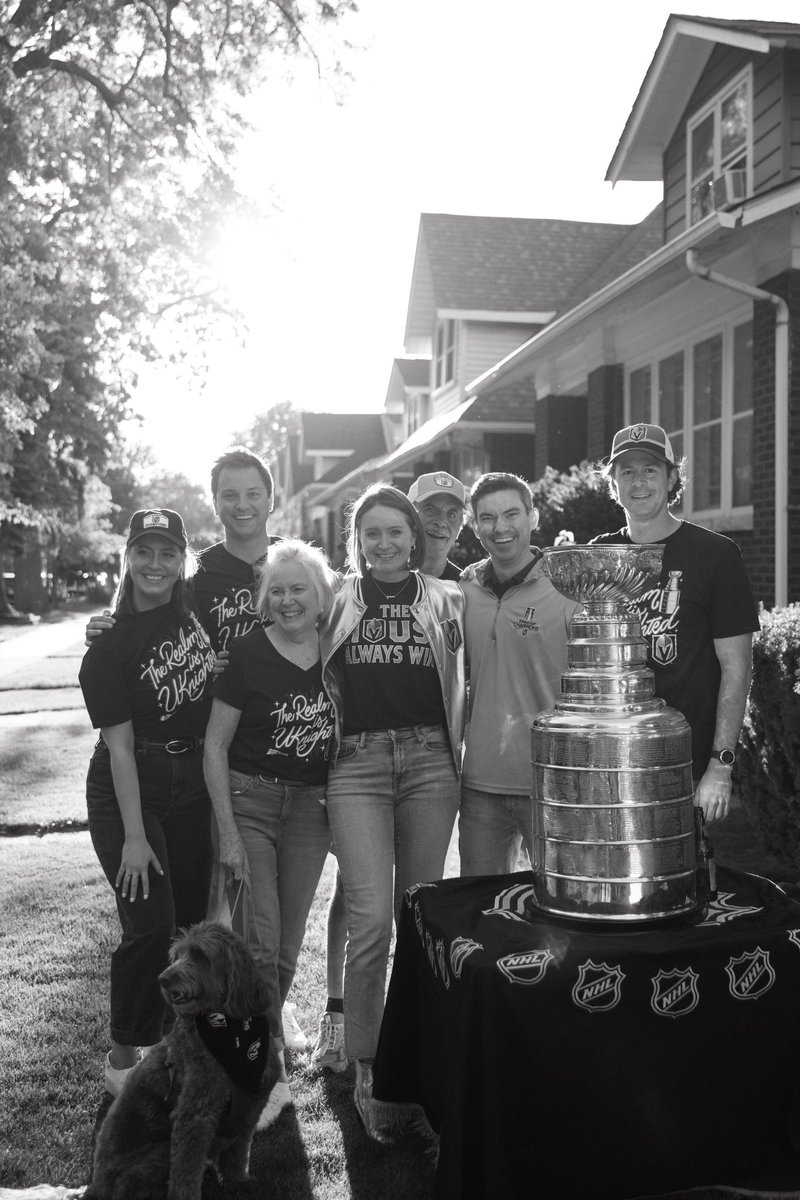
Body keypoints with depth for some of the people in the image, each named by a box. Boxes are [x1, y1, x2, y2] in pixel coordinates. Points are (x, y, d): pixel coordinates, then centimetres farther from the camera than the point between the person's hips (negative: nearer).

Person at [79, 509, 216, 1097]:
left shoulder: (199, 607, -2)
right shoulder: (110, 648, -12)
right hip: (130, 790, -4)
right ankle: (124, 1054, 12)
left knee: (193, 917, 9)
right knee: (151, 925, -8)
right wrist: (133, 837, -16)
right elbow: (120, 746, -14)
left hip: (193, 785, 4)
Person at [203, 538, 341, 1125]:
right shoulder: (249, 653, -10)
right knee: (260, 941, -8)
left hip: (312, 806, 4)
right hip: (249, 798, -4)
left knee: (290, 941, 10)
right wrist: (228, 831, -10)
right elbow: (215, 745, -7)